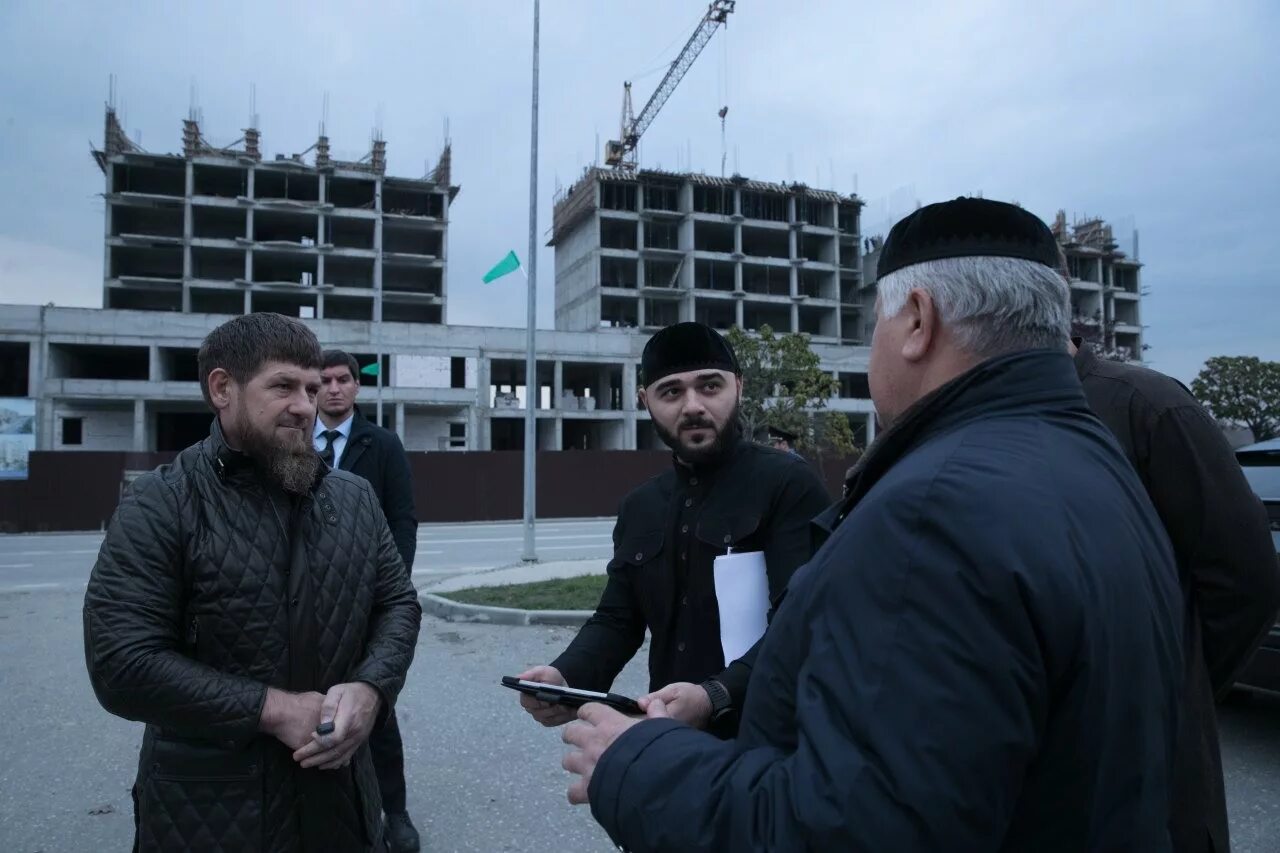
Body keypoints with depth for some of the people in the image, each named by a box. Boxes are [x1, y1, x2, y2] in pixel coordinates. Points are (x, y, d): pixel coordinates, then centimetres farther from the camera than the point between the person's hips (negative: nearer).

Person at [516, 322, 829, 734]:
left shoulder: (790, 485, -12)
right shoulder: (639, 509, 8)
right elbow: (617, 619, 8)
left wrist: (716, 697, -35)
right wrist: (565, 676, -11)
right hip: (670, 732, 6)